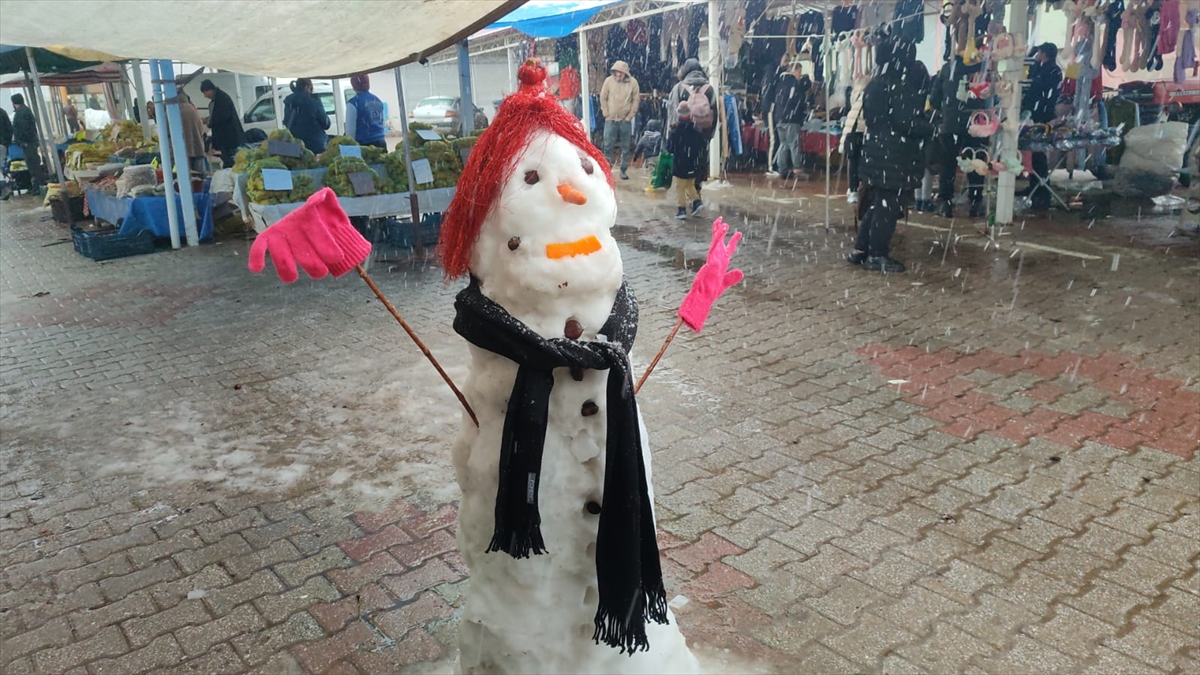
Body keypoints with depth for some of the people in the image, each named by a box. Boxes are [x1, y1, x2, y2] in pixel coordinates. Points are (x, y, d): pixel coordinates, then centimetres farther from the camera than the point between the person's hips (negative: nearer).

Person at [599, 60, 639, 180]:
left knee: (626, 147, 6)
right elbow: (603, 98, 1)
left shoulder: (633, 82, -6)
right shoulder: (609, 81, -5)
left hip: (625, 120, 0)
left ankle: (624, 170, 17)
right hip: (611, 119, 0)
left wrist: (630, 116, -5)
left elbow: (636, 100, -1)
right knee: (608, 145, -1)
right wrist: (606, 114, -3)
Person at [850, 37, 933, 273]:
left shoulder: (875, 84, 11)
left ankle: (861, 249, 18)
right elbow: (906, 123, -19)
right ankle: (877, 255, 6)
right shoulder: (901, 86, -15)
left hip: (876, 149, 8)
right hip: (895, 154, -8)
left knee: (879, 203, 16)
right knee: (889, 205, 0)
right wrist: (932, 127, -4)